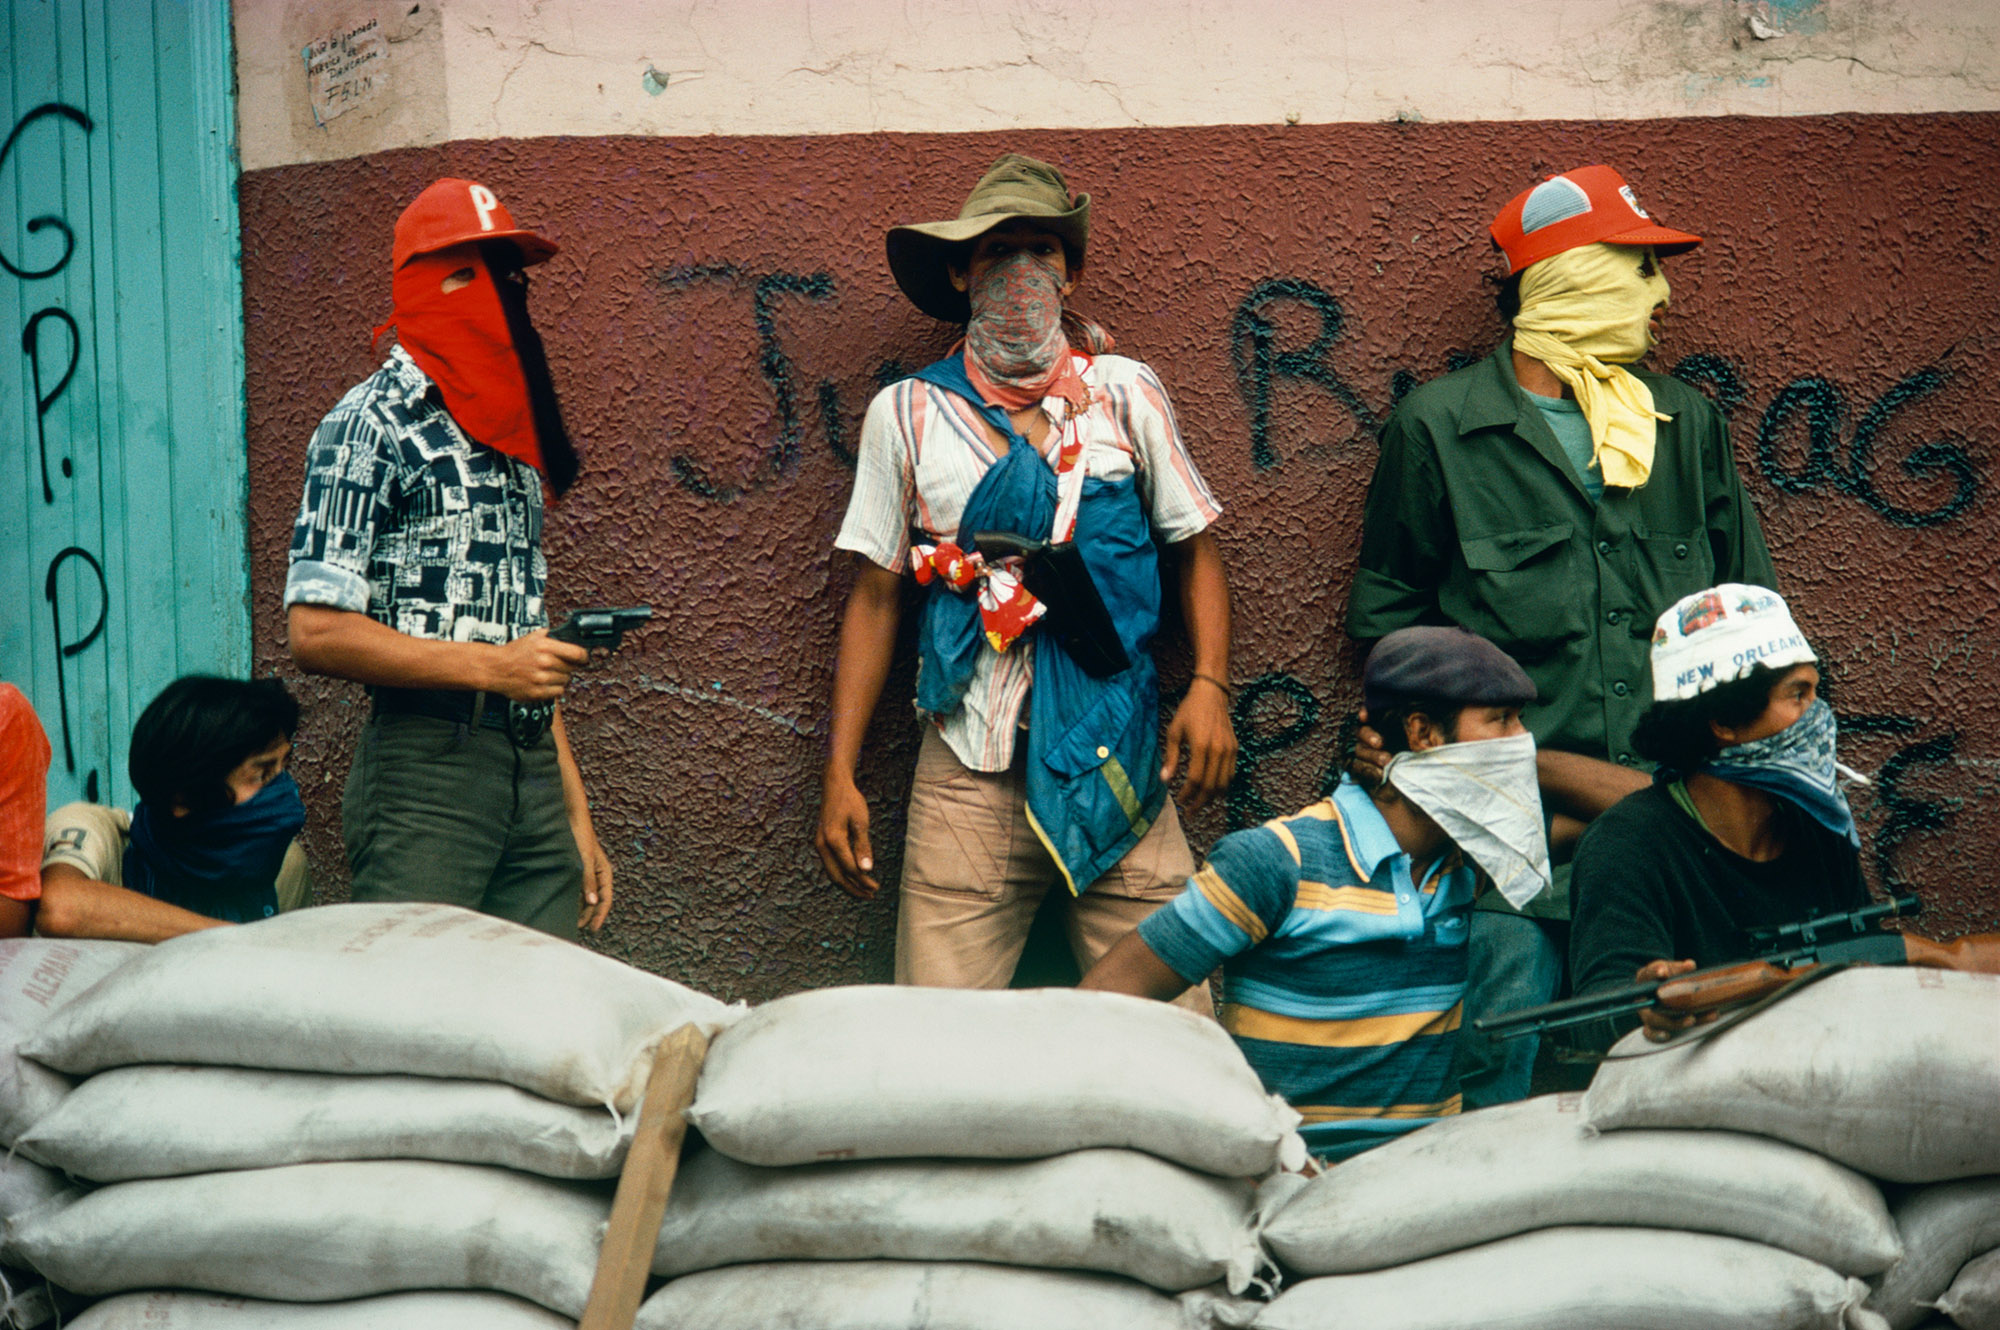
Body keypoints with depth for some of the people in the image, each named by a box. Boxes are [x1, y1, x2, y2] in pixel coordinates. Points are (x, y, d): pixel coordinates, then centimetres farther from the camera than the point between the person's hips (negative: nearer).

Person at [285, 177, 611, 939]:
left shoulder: (508, 432, 18)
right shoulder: (372, 425, -4)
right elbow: (317, 632, -12)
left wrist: (576, 818, 16)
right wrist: (489, 667, -14)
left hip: (533, 770, 7)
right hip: (427, 767, -6)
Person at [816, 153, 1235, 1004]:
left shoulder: (1125, 393, 8)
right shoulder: (906, 413, 7)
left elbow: (1195, 545, 12)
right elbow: (876, 594, 9)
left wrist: (1209, 686, -5)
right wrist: (839, 774, 3)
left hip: (1116, 765, 0)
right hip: (969, 773, 0)